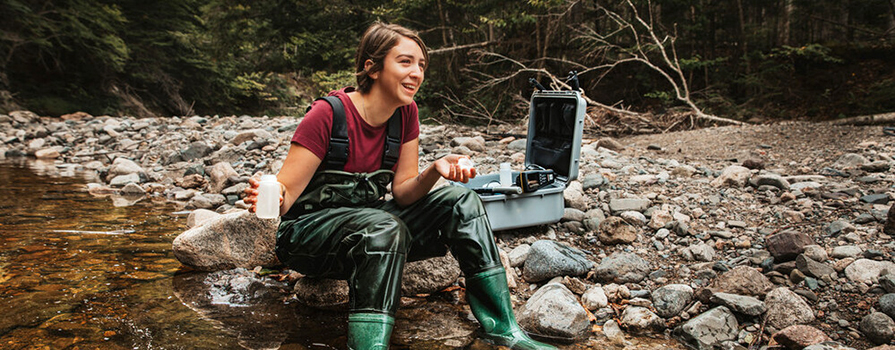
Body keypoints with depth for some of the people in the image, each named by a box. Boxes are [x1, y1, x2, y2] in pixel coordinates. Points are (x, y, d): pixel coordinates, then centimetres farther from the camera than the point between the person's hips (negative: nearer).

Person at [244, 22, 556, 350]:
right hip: (306, 233, -6)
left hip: (365, 219, 6)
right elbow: (286, 191, -21)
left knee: (460, 201, -11)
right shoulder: (328, 114, -21)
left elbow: (403, 192, -2)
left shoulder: (406, 113, -2)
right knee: (384, 227, -37)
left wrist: (436, 170, -22)